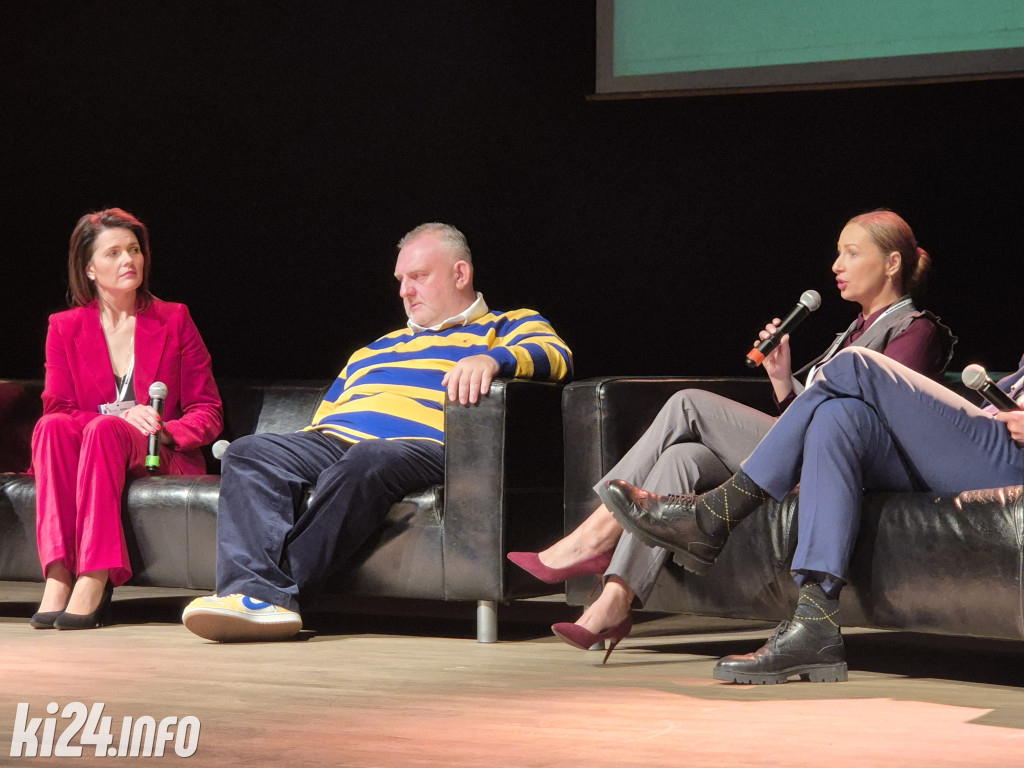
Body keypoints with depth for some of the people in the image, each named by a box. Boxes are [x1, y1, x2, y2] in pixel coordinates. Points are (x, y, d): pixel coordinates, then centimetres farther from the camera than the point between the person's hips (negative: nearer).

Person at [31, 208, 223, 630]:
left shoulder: (173, 319, 9)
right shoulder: (65, 327, 11)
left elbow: (208, 412, 7)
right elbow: (57, 409, 0)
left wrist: (167, 432, -16)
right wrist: (122, 417, -17)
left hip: (163, 459, -1)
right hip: (94, 450, 1)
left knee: (104, 431, -35)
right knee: (52, 428, -33)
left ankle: (95, 580, -47)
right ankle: (58, 577, -46)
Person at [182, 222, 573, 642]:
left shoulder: (506, 327, 22)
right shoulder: (376, 350, 40)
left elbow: (555, 356, 0)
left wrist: (492, 359, -21)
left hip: (420, 446, -5)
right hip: (331, 440, 6)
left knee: (369, 459, -40)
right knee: (250, 453, -24)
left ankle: (282, 588, -40)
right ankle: (259, 594, -43)